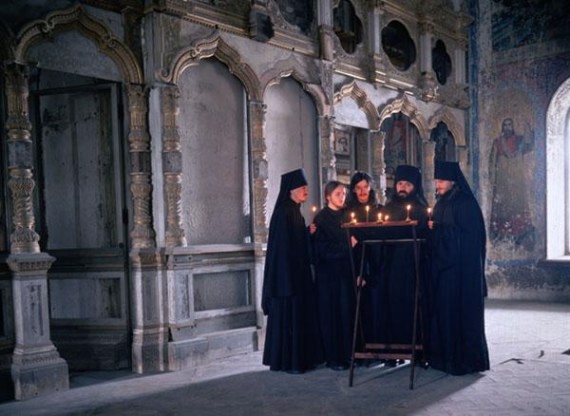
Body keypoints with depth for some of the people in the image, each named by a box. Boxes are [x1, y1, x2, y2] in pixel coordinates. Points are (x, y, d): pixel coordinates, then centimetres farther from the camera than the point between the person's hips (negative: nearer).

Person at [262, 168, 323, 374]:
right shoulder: (283, 213, -14)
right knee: (288, 315, -4)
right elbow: (282, 245, -19)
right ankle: (286, 361, 4)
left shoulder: (295, 212, 14)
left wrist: (308, 232, 7)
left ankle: (299, 359, 19)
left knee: (300, 314, 12)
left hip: (298, 273, 10)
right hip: (286, 272, -10)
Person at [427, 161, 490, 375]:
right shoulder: (441, 203, 15)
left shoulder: (466, 203, -9)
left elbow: (466, 234, -16)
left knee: (460, 309, -4)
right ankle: (445, 356, 15)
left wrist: (437, 227, -16)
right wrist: (428, 226, 2)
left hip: (461, 267, -8)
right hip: (443, 264, 8)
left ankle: (465, 359, 5)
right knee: (441, 308, 7)